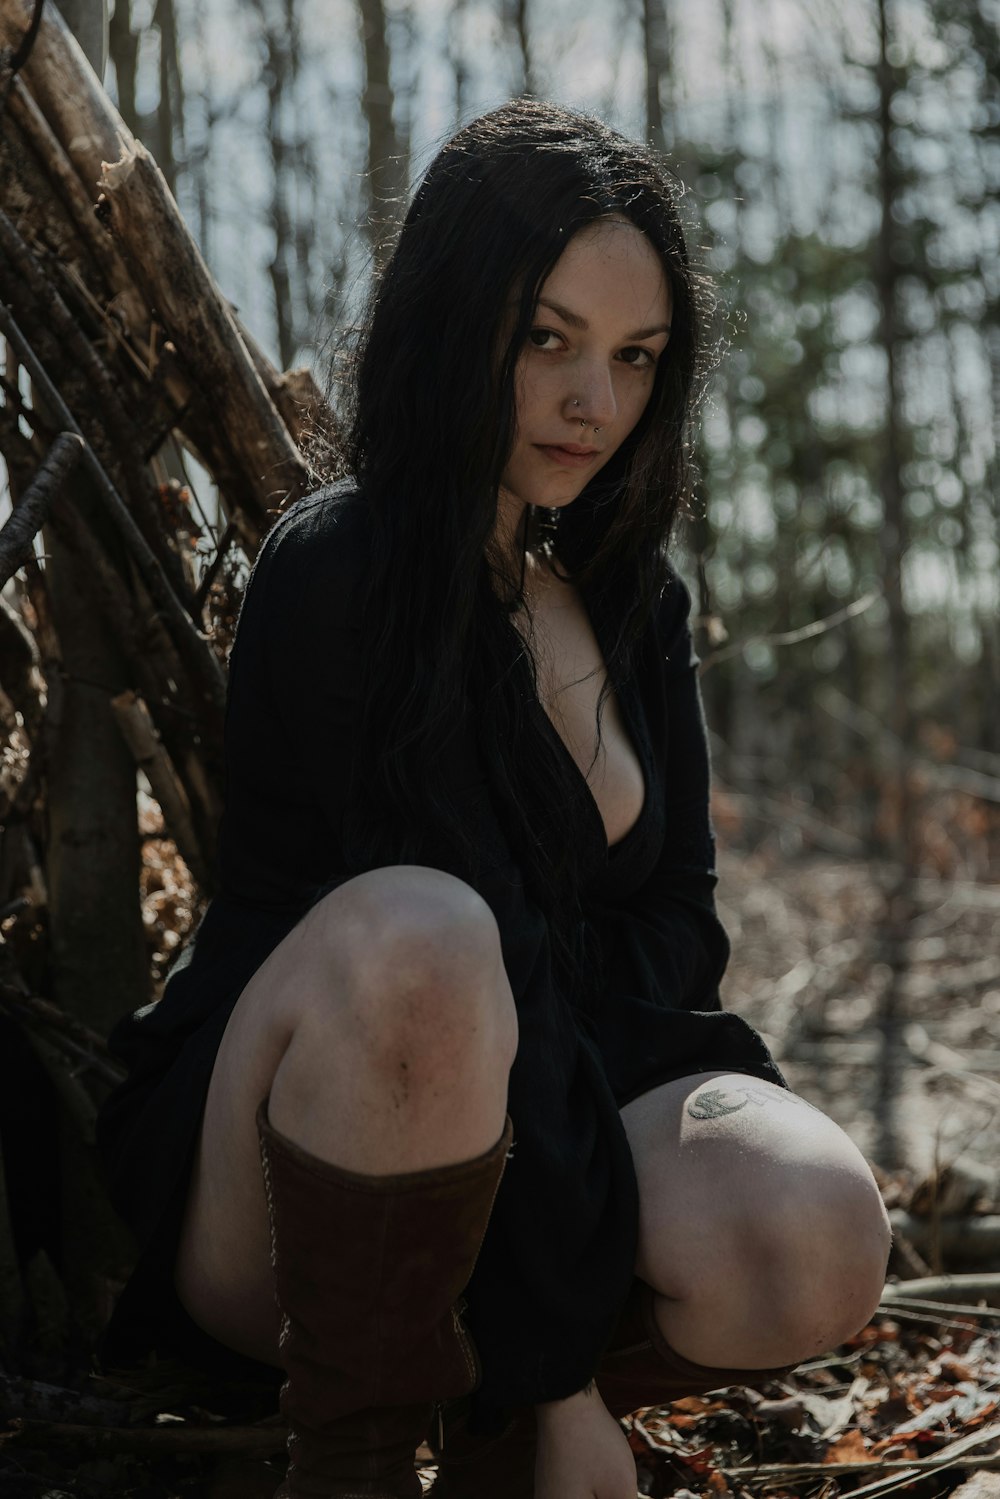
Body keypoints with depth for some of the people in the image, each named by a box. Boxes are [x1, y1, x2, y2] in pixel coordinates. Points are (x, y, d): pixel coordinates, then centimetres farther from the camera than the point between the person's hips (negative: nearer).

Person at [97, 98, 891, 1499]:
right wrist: (558, 1368, -20)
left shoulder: (635, 598, 9)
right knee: (407, 934, -39)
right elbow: (431, 961, -20)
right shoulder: (336, 571, -14)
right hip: (272, 1202, -5)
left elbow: (677, 918, 6)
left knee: (818, 1236, -27)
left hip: (554, 1116, 5)